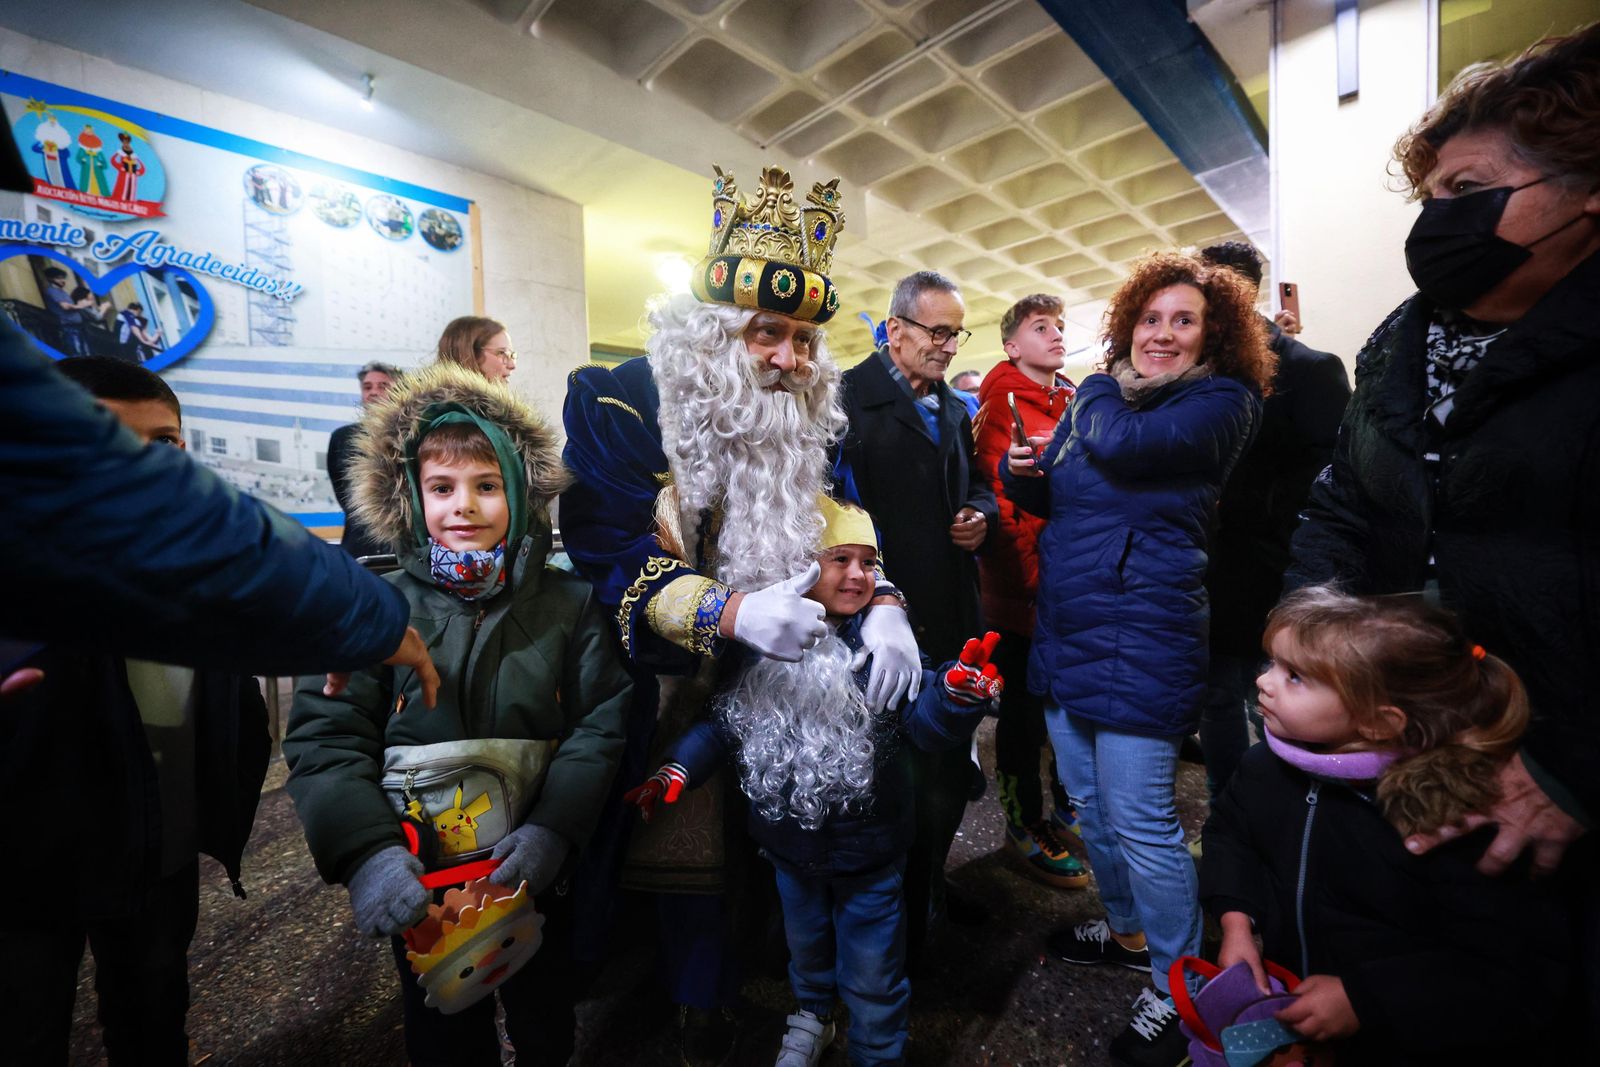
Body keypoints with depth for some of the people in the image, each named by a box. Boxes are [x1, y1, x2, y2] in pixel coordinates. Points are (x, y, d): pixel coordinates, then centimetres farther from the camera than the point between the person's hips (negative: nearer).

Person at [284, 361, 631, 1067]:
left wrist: (554, 829, -21)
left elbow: (601, 723, -10)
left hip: (540, 880, 1)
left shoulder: (567, 604, -9)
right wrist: (365, 850, -24)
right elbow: (326, 740, -11)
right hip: (418, 889, 0)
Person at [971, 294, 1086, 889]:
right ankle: (1026, 823, 27)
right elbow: (999, 499, -16)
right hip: (1024, 591, -7)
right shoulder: (1002, 403, -8)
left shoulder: (1075, 401, 12)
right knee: (1025, 708, 7)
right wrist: (1036, 580, -21)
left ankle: (1062, 806, 41)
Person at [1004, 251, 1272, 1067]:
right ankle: (1127, 929, 44)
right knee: (1088, 804, 19)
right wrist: (1021, 470, -6)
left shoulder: (1222, 401, -6)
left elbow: (1121, 445, -26)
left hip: (1140, 639, -7)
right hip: (1063, 630, 7)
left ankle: (1177, 987, 27)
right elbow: (1049, 496, 17)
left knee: (1139, 820, 2)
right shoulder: (1098, 391, 13)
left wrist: (1095, 403, -3)